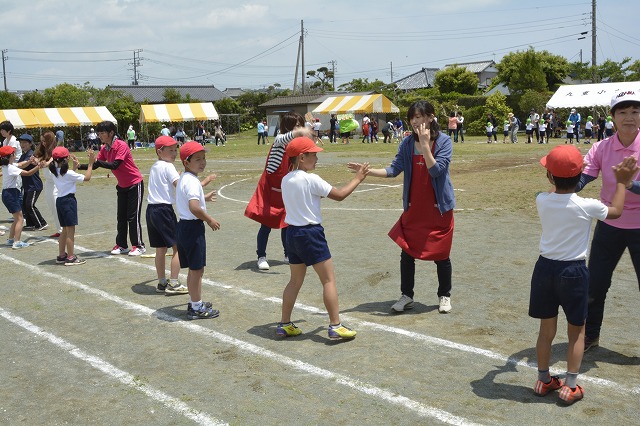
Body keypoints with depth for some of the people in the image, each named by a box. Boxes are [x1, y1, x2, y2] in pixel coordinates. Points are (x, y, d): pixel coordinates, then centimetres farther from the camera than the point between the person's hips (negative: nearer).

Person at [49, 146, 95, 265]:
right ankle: (70, 258, -1)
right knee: (70, 230, -3)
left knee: (65, 230, 17)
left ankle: (61, 255, 21)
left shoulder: (55, 172, 7)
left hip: (60, 201, 8)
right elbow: (87, 178, -13)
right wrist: (91, 163, -8)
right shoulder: (68, 173, -15)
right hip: (69, 200, -8)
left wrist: (74, 167, 13)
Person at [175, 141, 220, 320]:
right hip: (193, 227, -10)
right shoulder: (192, 181, -19)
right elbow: (194, 207, -30)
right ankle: (197, 308, 8)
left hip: (184, 225, 10)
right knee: (197, 269, -1)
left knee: (193, 269, 20)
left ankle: (194, 302, 31)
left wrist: (204, 197, 31)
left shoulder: (183, 178, 13)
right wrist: (209, 220, -18)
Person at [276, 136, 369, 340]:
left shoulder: (286, 179, 7)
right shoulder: (311, 179, -15)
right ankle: (335, 326, 2)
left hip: (292, 232, 8)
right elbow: (339, 195, -9)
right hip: (310, 233, -8)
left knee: (295, 280, 18)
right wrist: (358, 178, 2)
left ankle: (285, 324, 21)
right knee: (329, 280, 1)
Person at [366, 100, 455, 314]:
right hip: (413, 207, 3)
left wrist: (425, 144, -25)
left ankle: (444, 296, 26)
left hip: (438, 208, -3)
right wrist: (368, 171, -15)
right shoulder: (407, 143, 0)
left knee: (441, 254, 7)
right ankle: (407, 296, 22)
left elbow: (436, 170, -21)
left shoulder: (444, 141, -10)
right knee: (407, 252, 7)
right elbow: (394, 169, -4)